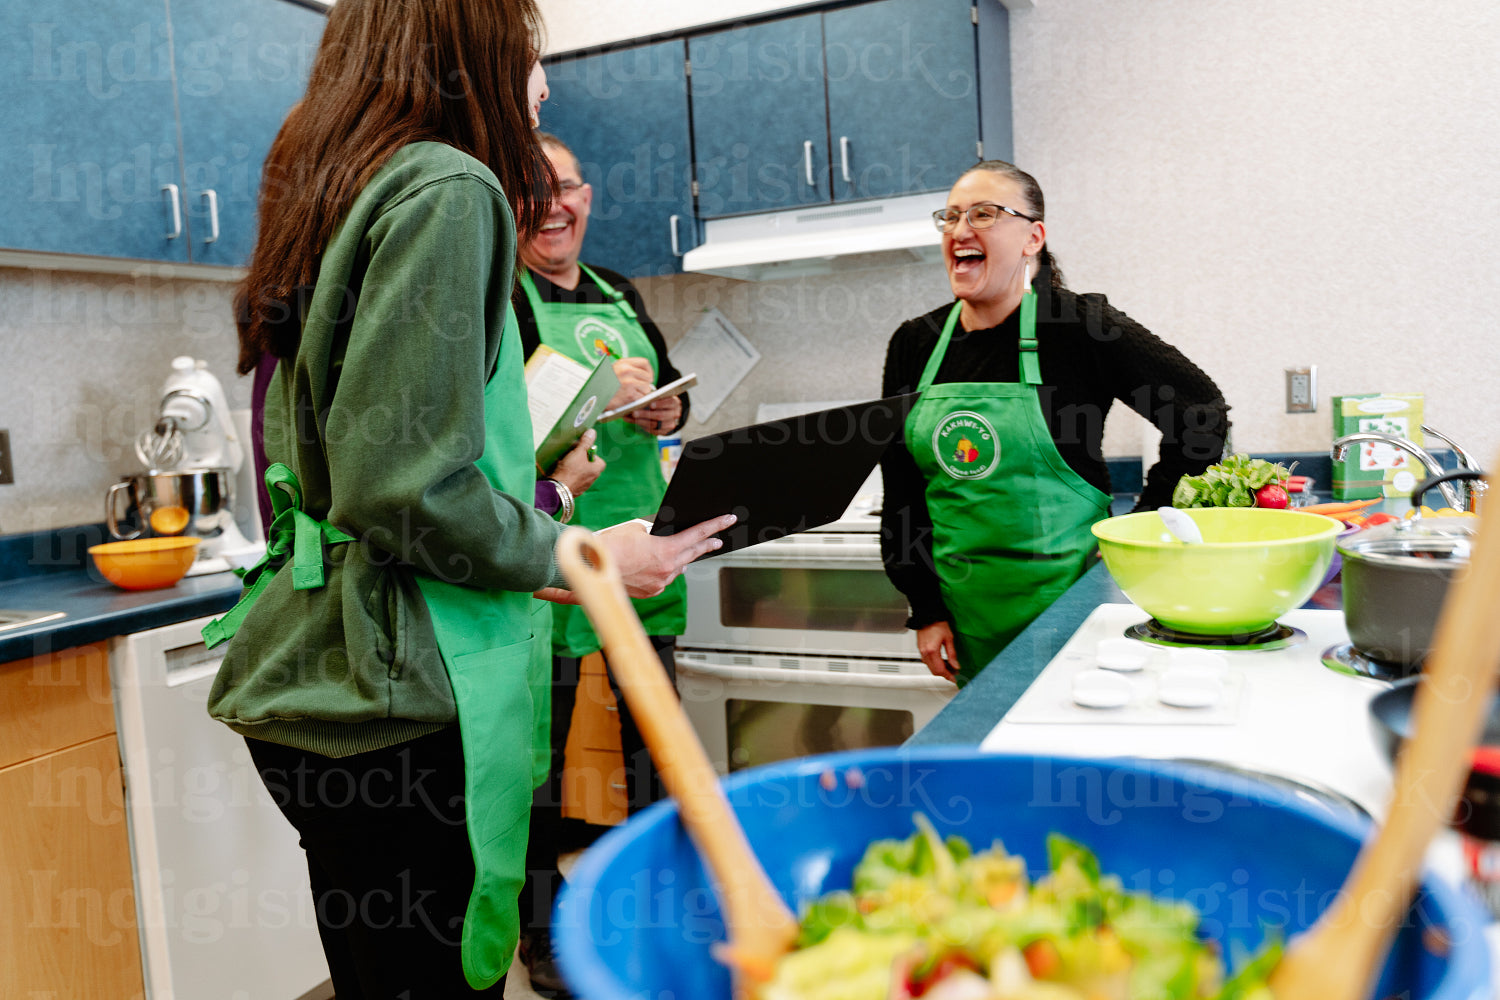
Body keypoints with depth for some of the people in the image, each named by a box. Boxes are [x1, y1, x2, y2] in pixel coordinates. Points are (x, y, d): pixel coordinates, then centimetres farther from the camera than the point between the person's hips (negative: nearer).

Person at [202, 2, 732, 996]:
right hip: (395, 694, -10)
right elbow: (400, 488, -21)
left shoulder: (336, 193, 16)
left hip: (313, 679, 10)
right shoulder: (449, 188, -13)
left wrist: (526, 506, 20)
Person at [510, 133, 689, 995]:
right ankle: (543, 929, 19)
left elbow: (671, 386, 21)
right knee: (541, 736, 2)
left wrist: (668, 408, -2)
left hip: (641, 529, 7)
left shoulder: (620, 293, 15)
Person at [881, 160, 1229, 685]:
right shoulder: (914, 345, 4)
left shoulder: (1079, 326, -9)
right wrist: (925, 609, 4)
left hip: (1066, 588, -4)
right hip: (965, 604, 4)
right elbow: (901, 493, 8)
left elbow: (1203, 414, -4)